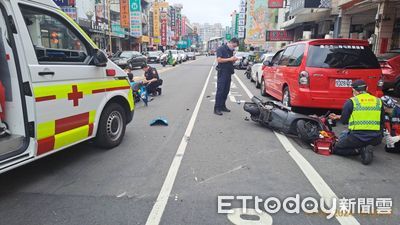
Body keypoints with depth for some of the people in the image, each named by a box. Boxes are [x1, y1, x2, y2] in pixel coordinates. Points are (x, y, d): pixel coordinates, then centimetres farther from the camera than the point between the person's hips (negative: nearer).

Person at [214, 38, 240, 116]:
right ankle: (217, 108, -6)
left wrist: (234, 60, 1)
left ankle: (223, 106, 18)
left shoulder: (231, 51, 16)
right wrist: (229, 59, -19)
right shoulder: (221, 49, -7)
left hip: (229, 73, 8)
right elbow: (219, 60, -18)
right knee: (220, 91, -9)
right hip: (222, 73, -8)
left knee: (226, 91, 9)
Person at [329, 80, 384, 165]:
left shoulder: (351, 102, -3)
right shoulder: (378, 101, 10)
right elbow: (382, 121, 17)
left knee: (336, 149, 14)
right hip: (376, 139, 5)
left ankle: (359, 150, -8)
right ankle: (363, 149, 4)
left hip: (357, 137, -5)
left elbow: (344, 121, 1)